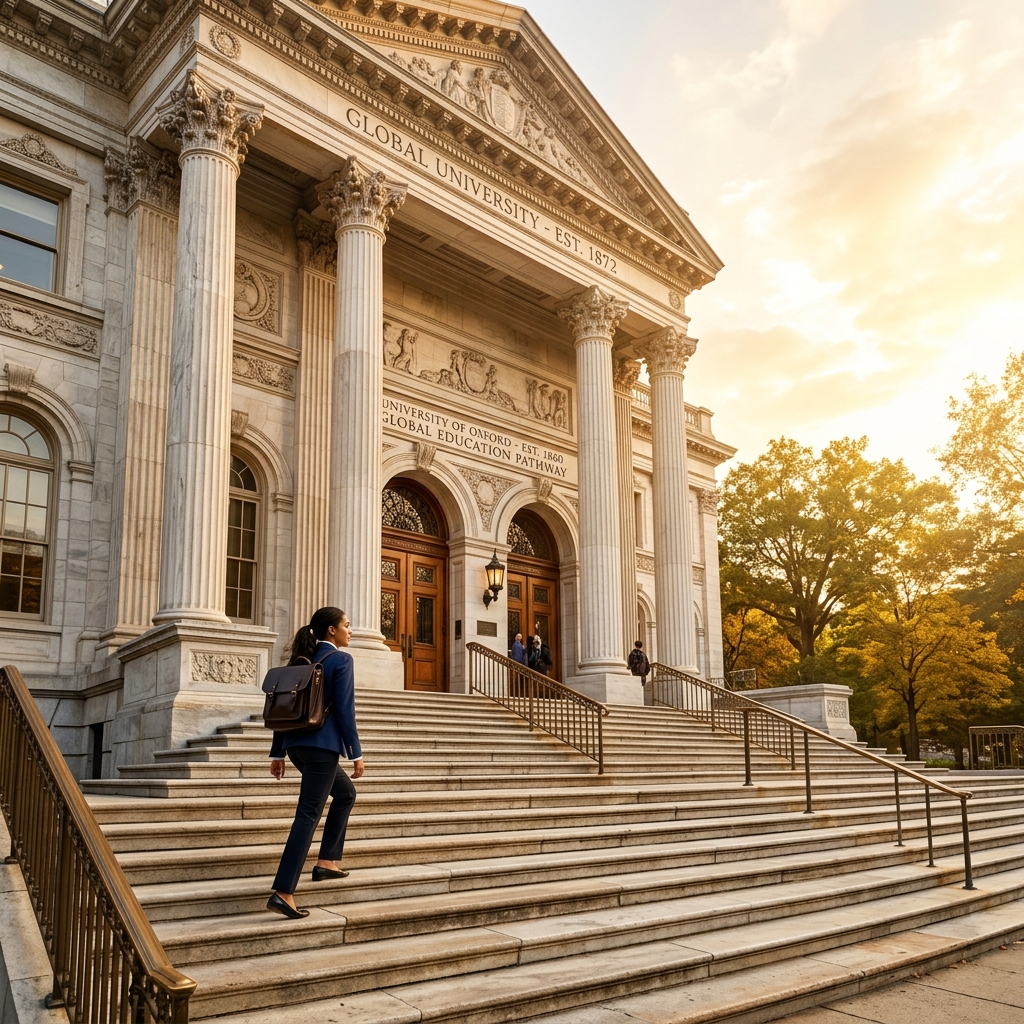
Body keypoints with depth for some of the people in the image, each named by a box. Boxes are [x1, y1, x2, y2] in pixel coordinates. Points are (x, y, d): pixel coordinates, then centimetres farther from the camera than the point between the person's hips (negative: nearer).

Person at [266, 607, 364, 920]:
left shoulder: (300, 660, 14)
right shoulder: (340, 659, -7)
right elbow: (344, 709, -12)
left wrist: (277, 753, 16)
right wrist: (356, 753, -9)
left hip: (296, 743, 8)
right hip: (322, 745, -8)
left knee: (345, 793, 25)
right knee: (308, 814, -7)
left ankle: (327, 861, 23)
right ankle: (282, 892, -11)